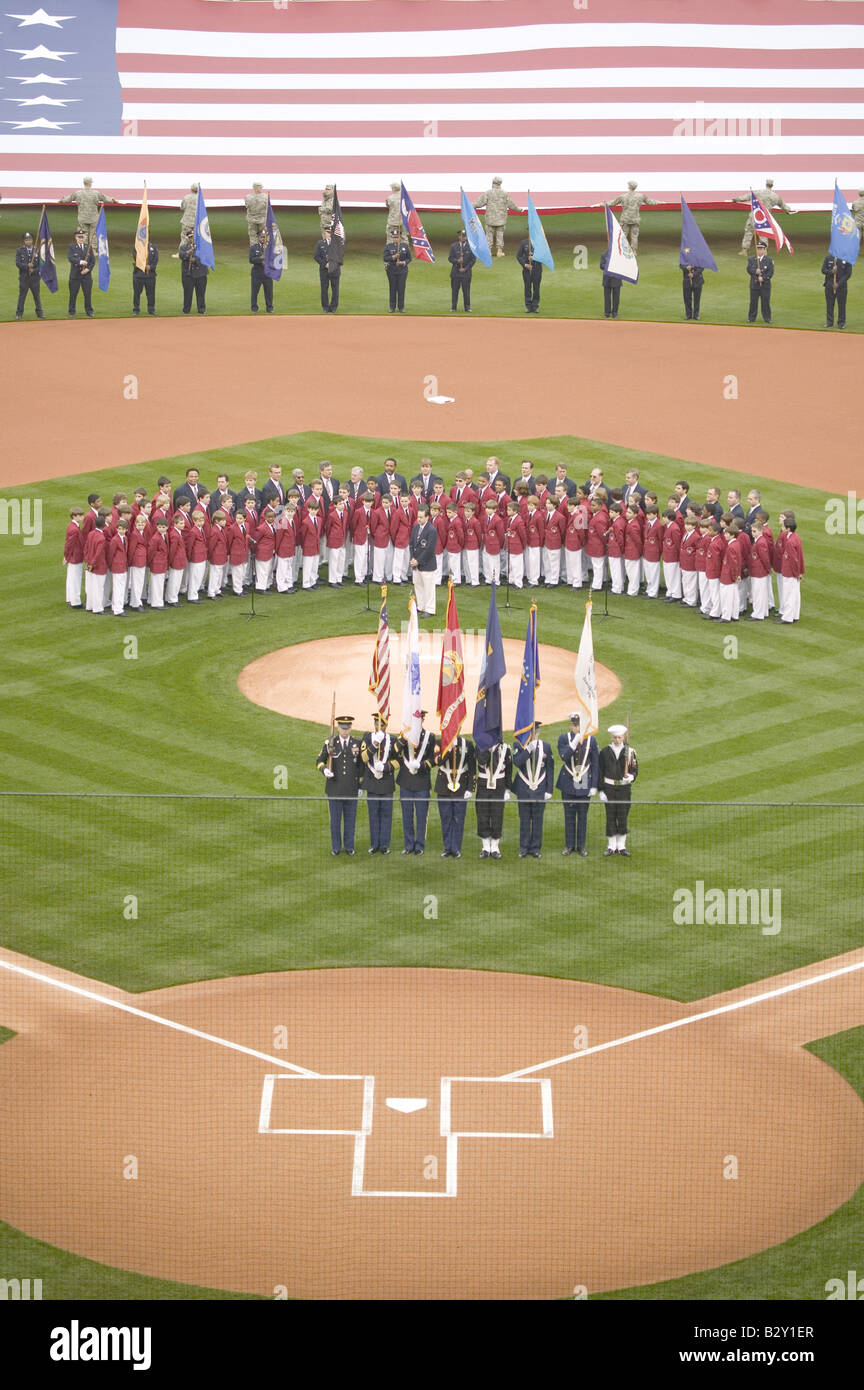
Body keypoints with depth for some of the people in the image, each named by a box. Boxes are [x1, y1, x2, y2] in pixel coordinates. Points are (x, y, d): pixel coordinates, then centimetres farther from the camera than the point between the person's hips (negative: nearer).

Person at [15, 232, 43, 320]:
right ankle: (19, 313, 8)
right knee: (22, 295, 1)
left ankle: (39, 312, 12)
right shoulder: (20, 250, 2)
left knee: (37, 295, 5)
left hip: (35, 277, 1)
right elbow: (17, 263, -6)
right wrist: (27, 266, -19)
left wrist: (33, 270, -13)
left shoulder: (37, 250, 5)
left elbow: (41, 264, 2)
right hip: (23, 277, -1)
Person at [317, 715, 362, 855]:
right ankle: (336, 847, 14)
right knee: (335, 819, 4)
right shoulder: (330, 743, 1)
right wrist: (324, 770, -18)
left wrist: (361, 786, 7)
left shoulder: (357, 743, 4)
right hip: (334, 788, -1)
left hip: (351, 789, 1)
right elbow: (320, 761, 4)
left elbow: (361, 765, 9)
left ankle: (349, 847, 16)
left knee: (350, 819, 6)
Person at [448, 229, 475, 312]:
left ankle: (467, 308, 8)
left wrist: (466, 268, -8)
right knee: (454, 290, 3)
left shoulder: (470, 246, 2)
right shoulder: (453, 246, 4)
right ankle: (453, 307, 11)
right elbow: (450, 258, 2)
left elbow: (473, 259, 0)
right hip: (455, 272, 1)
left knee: (466, 291, 0)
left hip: (466, 272, -1)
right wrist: (457, 261, -19)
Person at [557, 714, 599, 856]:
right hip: (568, 782, 0)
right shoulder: (564, 738, -3)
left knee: (583, 815, 6)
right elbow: (564, 756, -18)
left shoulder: (591, 739, -1)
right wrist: (574, 742, -28)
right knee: (569, 815, 7)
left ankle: (581, 846, 16)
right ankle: (569, 845, 16)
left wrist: (594, 786, -3)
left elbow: (595, 764, 0)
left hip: (585, 783, 0)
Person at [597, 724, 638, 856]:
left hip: (624, 788, 0)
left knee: (623, 816, 1)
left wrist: (630, 777, -20)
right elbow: (600, 772, 2)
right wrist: (601, 790, -3)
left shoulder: (629, 752, 1)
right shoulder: (604, 752, 1)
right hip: (609, 788, 0)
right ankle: (611, 846, 12)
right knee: (610, 817, 3)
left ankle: (621, 846, 11)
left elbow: (635, 770, 3)